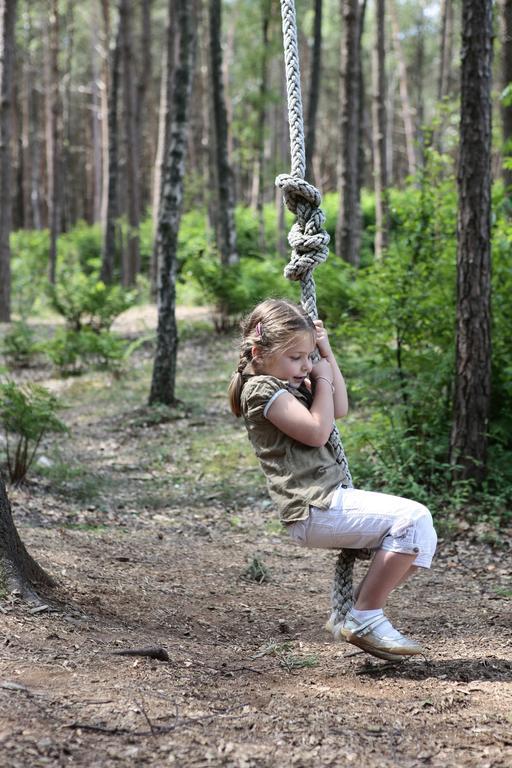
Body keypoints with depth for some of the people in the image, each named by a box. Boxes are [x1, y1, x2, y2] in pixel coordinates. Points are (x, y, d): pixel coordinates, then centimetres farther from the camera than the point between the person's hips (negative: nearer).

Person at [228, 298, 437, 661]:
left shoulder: (284, 384, 21)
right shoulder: (262, 389, -10)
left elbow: (339, 410, 26)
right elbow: (317, 431, -18)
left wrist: (327, 353, 20)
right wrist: (321, 379, -5)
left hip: (331, 499, 11)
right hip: (315, 509, -11)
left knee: (420, 534, 6)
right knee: (413, 518, -22)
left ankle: (363, 614, 6)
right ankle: (365, 619, -13)